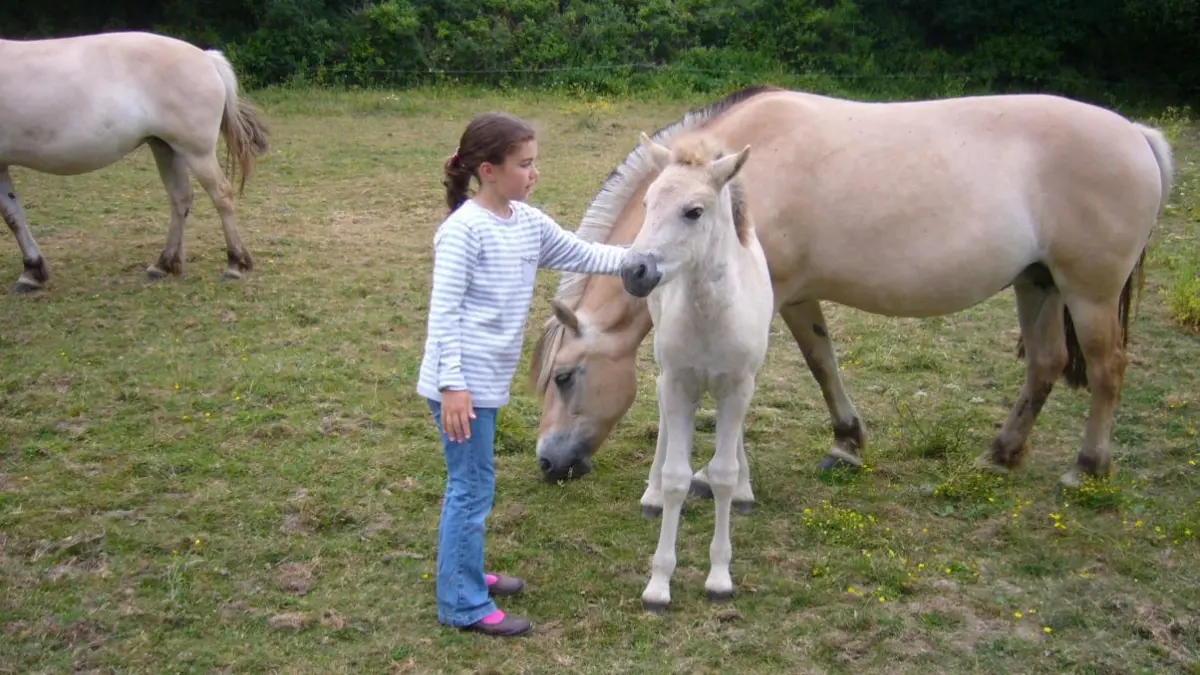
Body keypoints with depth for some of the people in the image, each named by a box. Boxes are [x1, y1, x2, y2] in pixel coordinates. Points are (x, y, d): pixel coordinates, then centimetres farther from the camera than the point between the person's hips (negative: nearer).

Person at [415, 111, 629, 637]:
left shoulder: (530, 223, 7)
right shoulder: (464, 230, -17)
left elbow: (583, 257, 17)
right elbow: (443, 311, -19)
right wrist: (452, 384, -22)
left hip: (491, 381, 8)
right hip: (463, 384, -8)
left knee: (473, 484, 20)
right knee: (472, 487, -1)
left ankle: (466, 575, 37)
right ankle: (464, 605, 10)